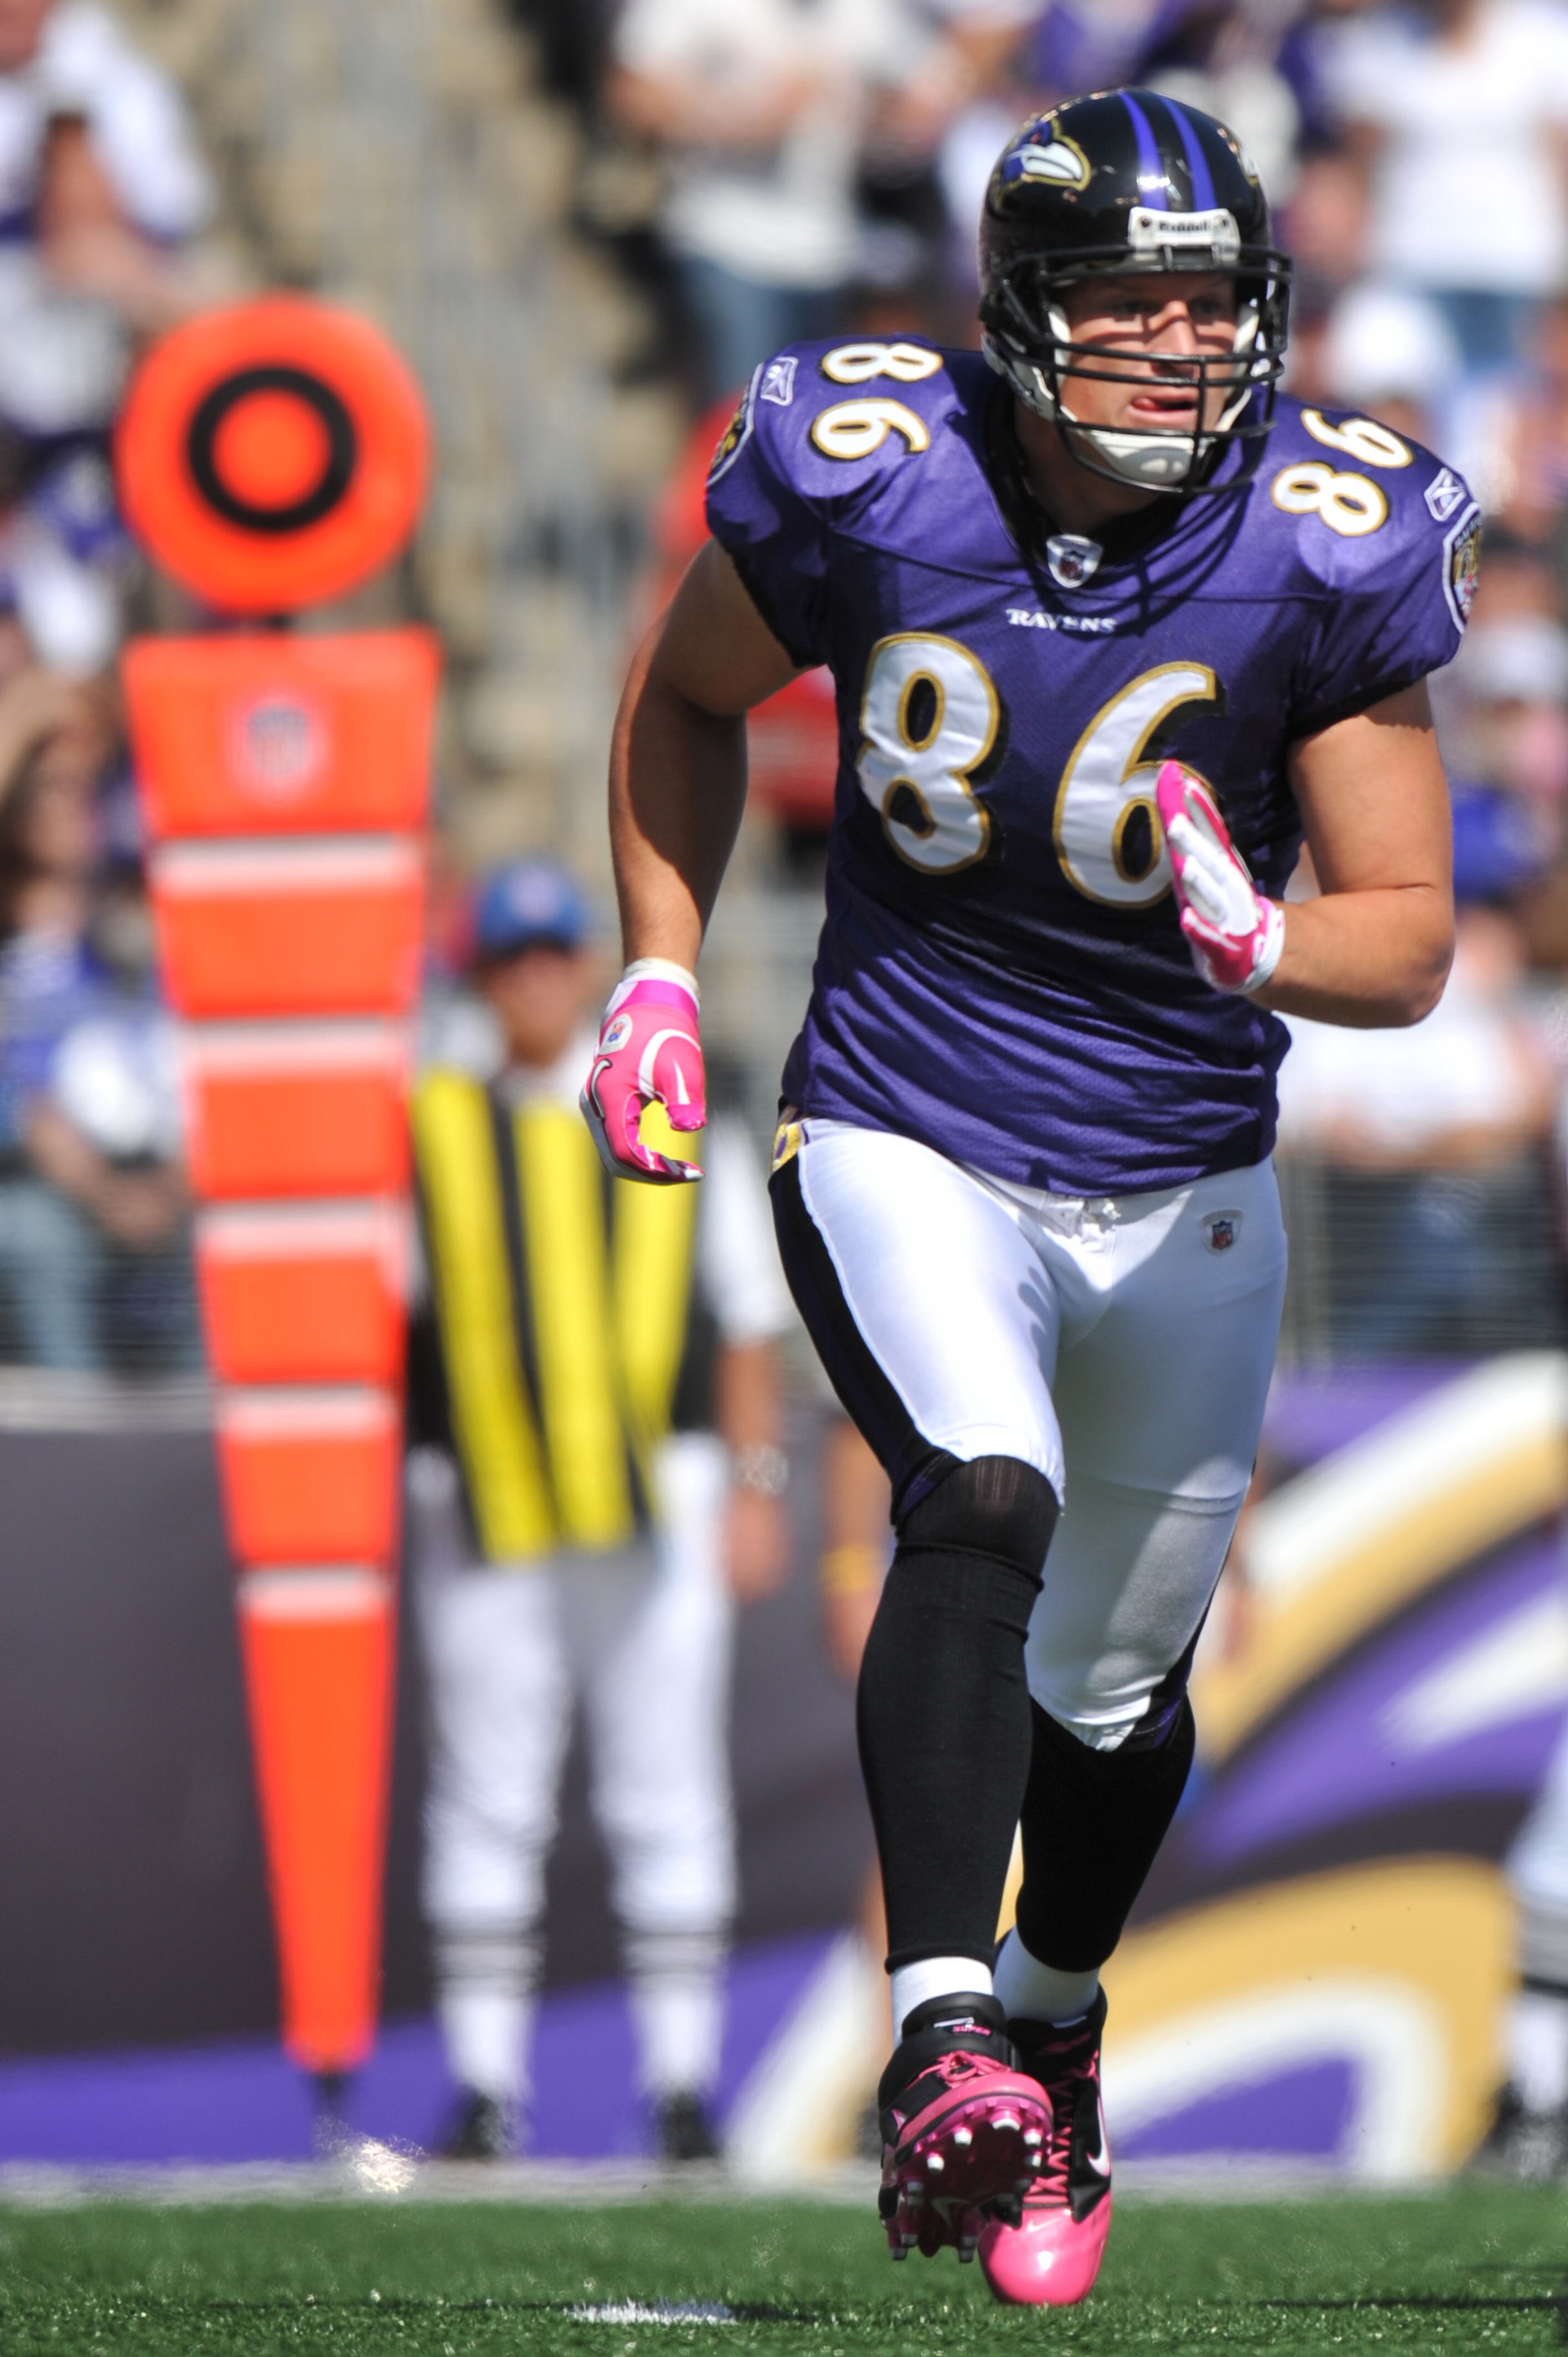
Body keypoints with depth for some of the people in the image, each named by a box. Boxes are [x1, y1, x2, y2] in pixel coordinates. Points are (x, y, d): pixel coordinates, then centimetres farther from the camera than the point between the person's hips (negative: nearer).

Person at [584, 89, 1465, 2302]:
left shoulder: (1325, 554, -16)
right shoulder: (864, 480, -15)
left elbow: (1411, 937, -13)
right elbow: (686, 702, 7)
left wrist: (1258, 941, -34)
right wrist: (659, 976, 0)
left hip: (1184, 1196, 2)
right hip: (904, 1142, -2)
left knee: (1118, 1680, 16)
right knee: (985, 1510, -30)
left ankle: (1053, 2023, 45)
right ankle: (943, 2043, -37)